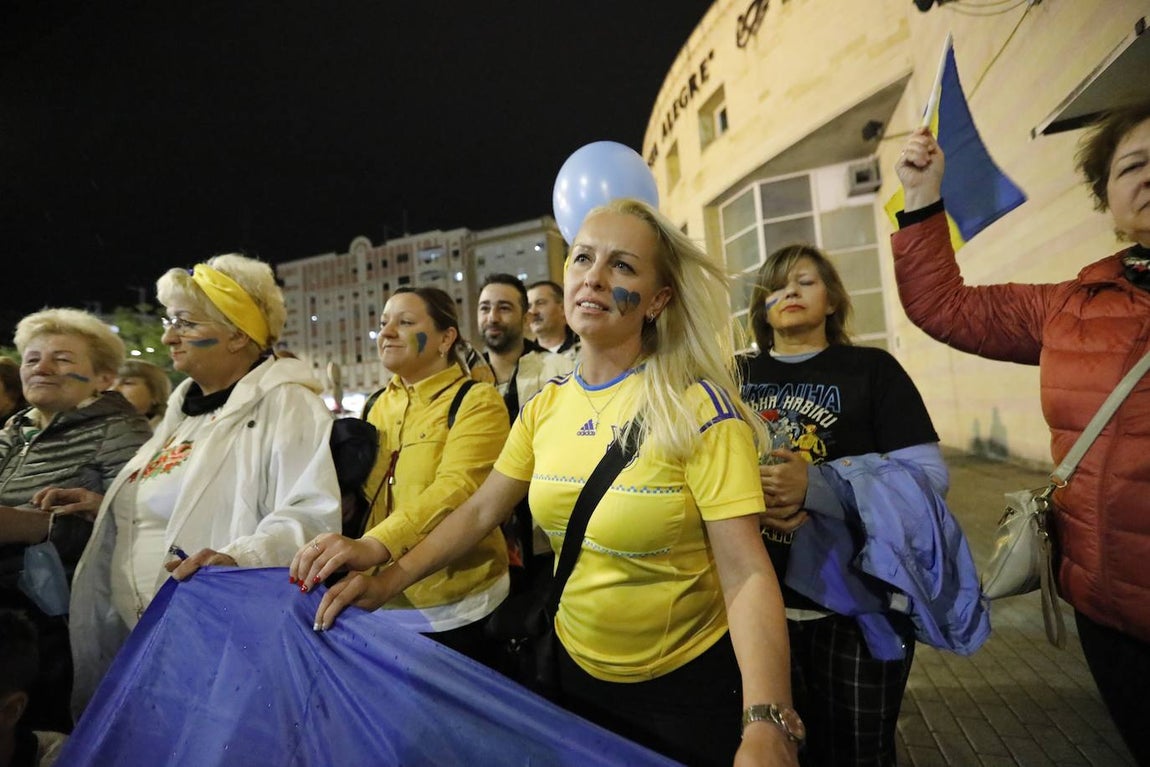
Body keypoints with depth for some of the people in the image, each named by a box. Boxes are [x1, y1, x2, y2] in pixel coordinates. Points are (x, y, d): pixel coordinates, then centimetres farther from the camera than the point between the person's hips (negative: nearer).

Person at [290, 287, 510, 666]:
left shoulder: (477, 402, -11)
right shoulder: (380, 404, 9)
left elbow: (455, 491, -26)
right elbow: (358, 491, 12)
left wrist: (374, 546, -39)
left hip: (455, 608, -5)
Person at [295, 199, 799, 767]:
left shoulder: (698, 407, -20)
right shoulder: (545, 409, -4)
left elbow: (745, 571, -23)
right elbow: (478, 512, 2)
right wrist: (389, 581, -6)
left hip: (690, 683, -4)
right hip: (578, 671, 5)